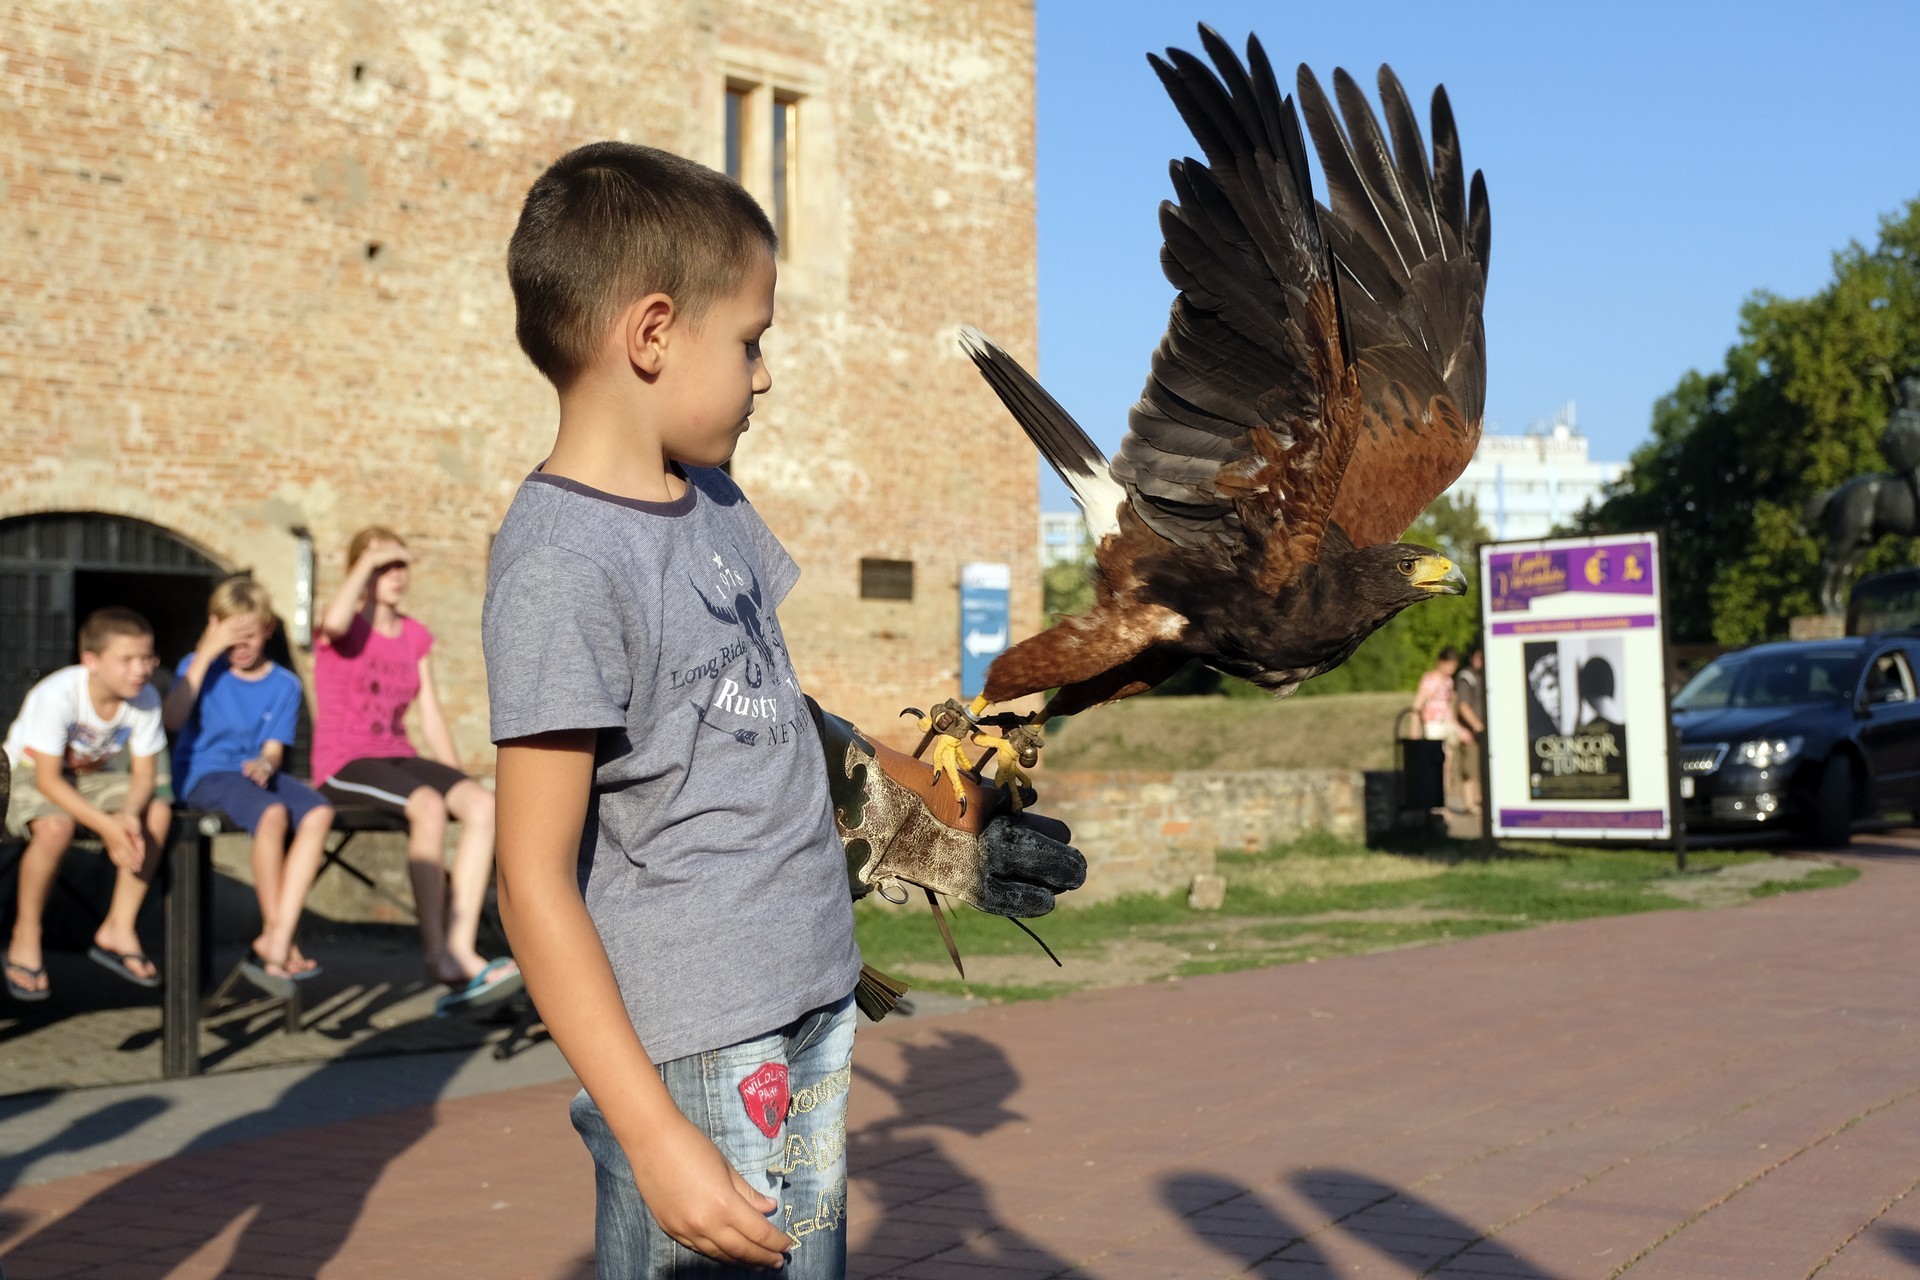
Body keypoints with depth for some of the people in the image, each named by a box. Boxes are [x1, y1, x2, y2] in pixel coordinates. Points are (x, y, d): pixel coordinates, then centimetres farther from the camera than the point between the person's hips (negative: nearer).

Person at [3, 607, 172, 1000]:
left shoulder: (145, 699, -17)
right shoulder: (57, 694, -30)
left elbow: (144, 772, -11)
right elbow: (47, 779, -28)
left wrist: (129, 814, -33)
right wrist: (107, 826, -37)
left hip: (92, 776, 5)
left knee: (158, 813, -21)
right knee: (55, 826, -36)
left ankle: (118, 930, -9)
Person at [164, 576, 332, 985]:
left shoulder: (284, 684, 10)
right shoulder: (199, 667, 4)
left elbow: (274, 748, 4)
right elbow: (172, 720, -14)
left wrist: (265, 764, -22)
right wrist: (205, 654, -15)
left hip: (256, 771, 4)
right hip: (203, 773, -4)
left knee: (319, 812, -28)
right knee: (273, 813, -35)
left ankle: (277, 938, -30)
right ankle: (277, 937, -22)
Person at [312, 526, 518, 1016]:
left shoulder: (416, 636, 16)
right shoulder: (346, 625, -1)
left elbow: (431, 717, 14)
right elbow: (334, 622, -29)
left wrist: (458, 782, 2)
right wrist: (368, 560, -16)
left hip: (398, 758, 6)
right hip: (344, 766, -6)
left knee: (483, 805, -23)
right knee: (427, 806, -35)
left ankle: (461, 949, -30)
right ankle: (438, 953, -32)